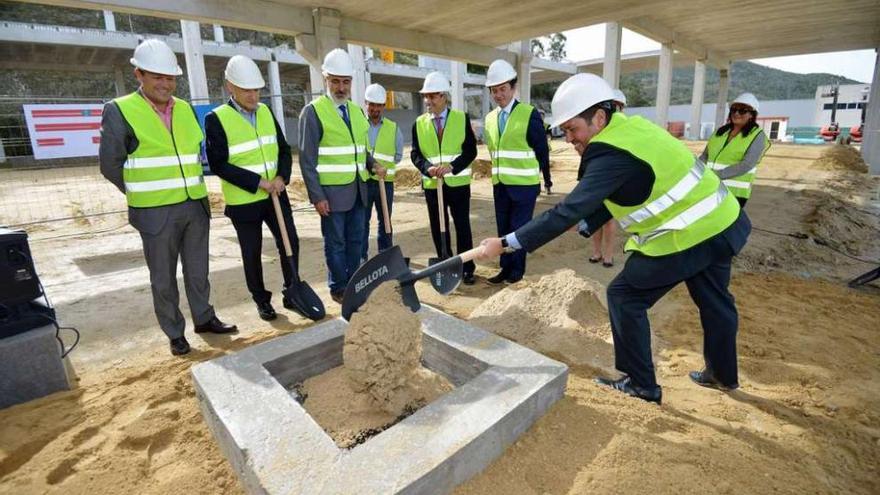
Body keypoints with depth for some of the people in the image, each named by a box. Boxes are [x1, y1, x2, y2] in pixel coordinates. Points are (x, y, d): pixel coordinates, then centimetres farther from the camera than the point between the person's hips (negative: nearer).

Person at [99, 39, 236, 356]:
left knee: (197, 270, 15)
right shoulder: (119, 111, -7)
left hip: (196, 207, 4)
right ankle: (175, 333, 22)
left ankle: (204, 318, 31)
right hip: (155, 213, -4)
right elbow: (110, 164, -3)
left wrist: (193, 188, 11)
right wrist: (142, 195, 4)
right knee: (163, 278, 8)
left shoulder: (186, 109, 7)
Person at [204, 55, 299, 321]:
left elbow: (284, 150, 7)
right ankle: (261, 300, 26)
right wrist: (258, 182, -19)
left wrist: (282, 177, -10)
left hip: (276, 197, 5)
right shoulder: (216, 119, -10)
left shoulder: (266, 112, 5)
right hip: (243, 202, -4)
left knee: (291, 243, 7)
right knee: (252, 254, 8)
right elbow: (218, 164, -14)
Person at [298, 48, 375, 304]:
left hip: (358, 189, 6)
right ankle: (338, 288, 20)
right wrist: (317, 196, -14)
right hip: (332, 191, -6)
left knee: (356, 240, 12)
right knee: (335, 243, 4)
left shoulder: (357, 111, 12)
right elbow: (307, 159, -10)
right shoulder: (313, 112, -8)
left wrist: (373, 166, 2)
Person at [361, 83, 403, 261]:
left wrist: (383, 165, -6)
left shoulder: (393, 128, 7)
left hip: (385, 181, 2)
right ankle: (361, 258, 10)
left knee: (385, 221, 11)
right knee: (362, 222, 1)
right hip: (362, 181, -1)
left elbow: (398, 156, 8)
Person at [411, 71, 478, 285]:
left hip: (458, 183, -2)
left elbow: (471, 150, -6)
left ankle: (467, 268, 16)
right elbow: (416, 154, 0)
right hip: (432, 185, 2)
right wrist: (428, 168, -20)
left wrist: (451, 166, -22)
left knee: (462, 227, 4)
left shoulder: (462, 118, -1)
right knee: (438, 228, 9)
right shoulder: (419, 123, 4)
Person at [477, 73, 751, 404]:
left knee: (625, 297, 3)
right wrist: (585, 225, 3)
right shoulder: (628, 125, 3)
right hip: (720, 221, 10)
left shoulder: (613, 153, -25)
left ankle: (641, 384, 15)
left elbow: (570, 210, -30)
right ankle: (723, 374, 47)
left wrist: (506, 243, -28)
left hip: (685, 236, -10)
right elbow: (616, 197, 10)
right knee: (713, 300, 24)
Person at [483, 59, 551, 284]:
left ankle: (517, 270, 15)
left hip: (524, 184, -5)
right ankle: (506, 267, 23)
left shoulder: (530, 114, -8)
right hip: (500, 184, 6)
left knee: (519, 228, 1)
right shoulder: (490, 118, 9)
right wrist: (497, 173, 12)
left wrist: (546, 178, -1)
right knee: (503, 228, 11)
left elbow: (542, 149, -4)